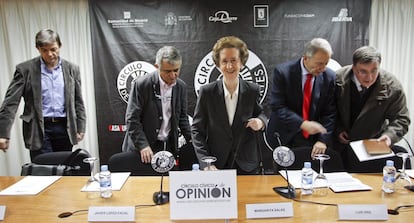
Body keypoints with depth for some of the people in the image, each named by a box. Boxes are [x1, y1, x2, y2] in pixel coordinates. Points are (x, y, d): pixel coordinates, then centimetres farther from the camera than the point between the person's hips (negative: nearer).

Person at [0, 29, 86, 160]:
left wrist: (80, 128, 4)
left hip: (65, 128, 2)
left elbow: (78, 102, 9)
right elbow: (11, 102, -4)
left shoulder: (72, 69, 6)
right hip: (39, 129, -2)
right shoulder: (25, 69, -1)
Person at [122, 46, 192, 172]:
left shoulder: (181, 87, 2)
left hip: (169, 147, 4)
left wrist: (191, 140, 0)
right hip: (142, 148, -4)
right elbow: (132, 119, -12)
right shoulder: (141, 85, -13)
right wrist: (143, 145, -20)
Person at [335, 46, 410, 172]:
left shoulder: (392, 87, -16)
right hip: (340, 145, 1)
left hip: (373, 144, 0)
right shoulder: (338, 79, -14)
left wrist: (390, 135, -27)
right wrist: (337, 130, -11)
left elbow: (401, 119, -8)